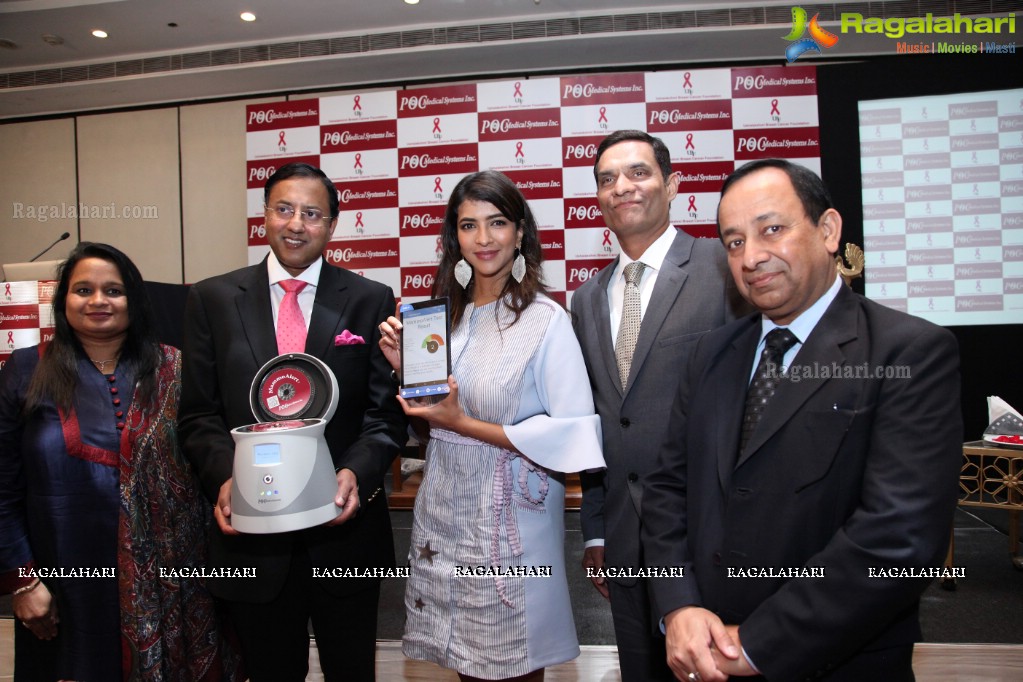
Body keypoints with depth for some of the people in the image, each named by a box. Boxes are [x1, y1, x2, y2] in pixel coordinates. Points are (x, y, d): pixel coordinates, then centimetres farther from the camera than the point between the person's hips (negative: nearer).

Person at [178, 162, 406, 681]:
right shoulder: (212, 299, 2)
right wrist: (223, 477, -15)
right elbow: (198, 415, 2)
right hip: (251, 538, 1)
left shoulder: (370, 301, -2)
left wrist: (357, 472, -19)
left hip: (343, 530, 0)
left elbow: (386, 414, -3)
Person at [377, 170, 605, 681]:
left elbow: (575, 431, -19)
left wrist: (466, 425, -19)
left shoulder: (546, 319, -15)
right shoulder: (445, 313, 3)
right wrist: (404, 367, -6)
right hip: (442, 514, 5)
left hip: (508, 521, -5)